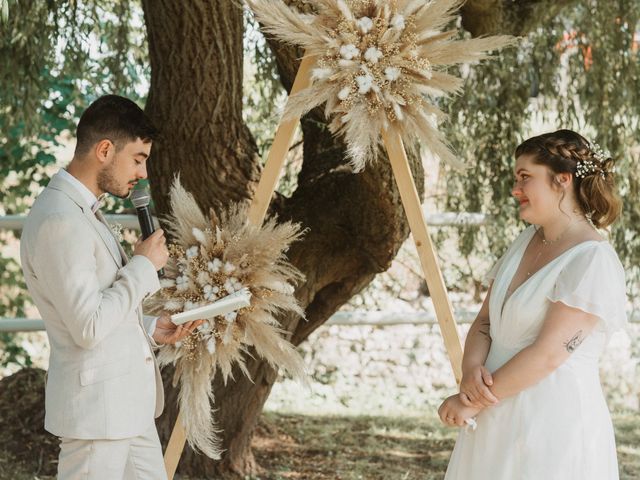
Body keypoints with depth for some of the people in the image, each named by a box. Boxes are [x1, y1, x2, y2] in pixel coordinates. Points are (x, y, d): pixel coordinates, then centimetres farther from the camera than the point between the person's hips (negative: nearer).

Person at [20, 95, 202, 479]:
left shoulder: (84, 212, 14)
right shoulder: (58, 221, -20)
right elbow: (88, 328, -24)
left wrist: (150, 329, 9)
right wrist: (144, 266, -14)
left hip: (129, 404, 10)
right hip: (96, 406, -10)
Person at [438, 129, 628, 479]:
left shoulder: (593, 262, -16)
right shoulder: (528, 240, 10)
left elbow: (548, 354, -20)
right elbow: (484, 321, 9)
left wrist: (471, 402, -16)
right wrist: (472, 371, -11)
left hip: (553, 424, -7)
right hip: (499, 422, 7)